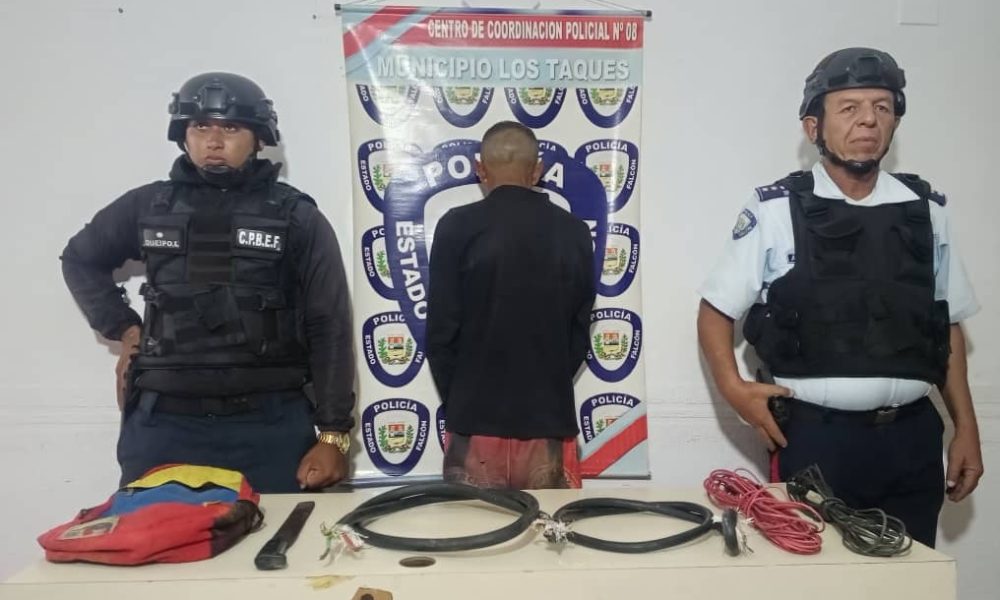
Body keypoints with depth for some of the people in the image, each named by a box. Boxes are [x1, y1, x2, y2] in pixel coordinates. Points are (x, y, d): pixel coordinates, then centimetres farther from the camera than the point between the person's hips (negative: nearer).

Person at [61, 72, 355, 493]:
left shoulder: (297, 217, 0)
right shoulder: (147, 206, 8)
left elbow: (329, 329, -3)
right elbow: (80, 259, 26)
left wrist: (334, 433, -8)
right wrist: (122, 327, 12)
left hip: (271, 424, -1)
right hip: (163, 423, 2)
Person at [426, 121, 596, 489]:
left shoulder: (457, 227, -8)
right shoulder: (574, 232, 1)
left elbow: (441, 330, -6)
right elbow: (580, 330, 6)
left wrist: (456, 403, 9)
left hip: (476, 421, -2)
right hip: (549, 421, 2)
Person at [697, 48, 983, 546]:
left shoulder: (927, 210, 6)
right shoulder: (774, 210, -5)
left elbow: (949, 326, 12)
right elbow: (715, 312, 1)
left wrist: (966, 428, 10)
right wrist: (734, 389, -12)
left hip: (913, 438, 4)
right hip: (815, 437, -3)